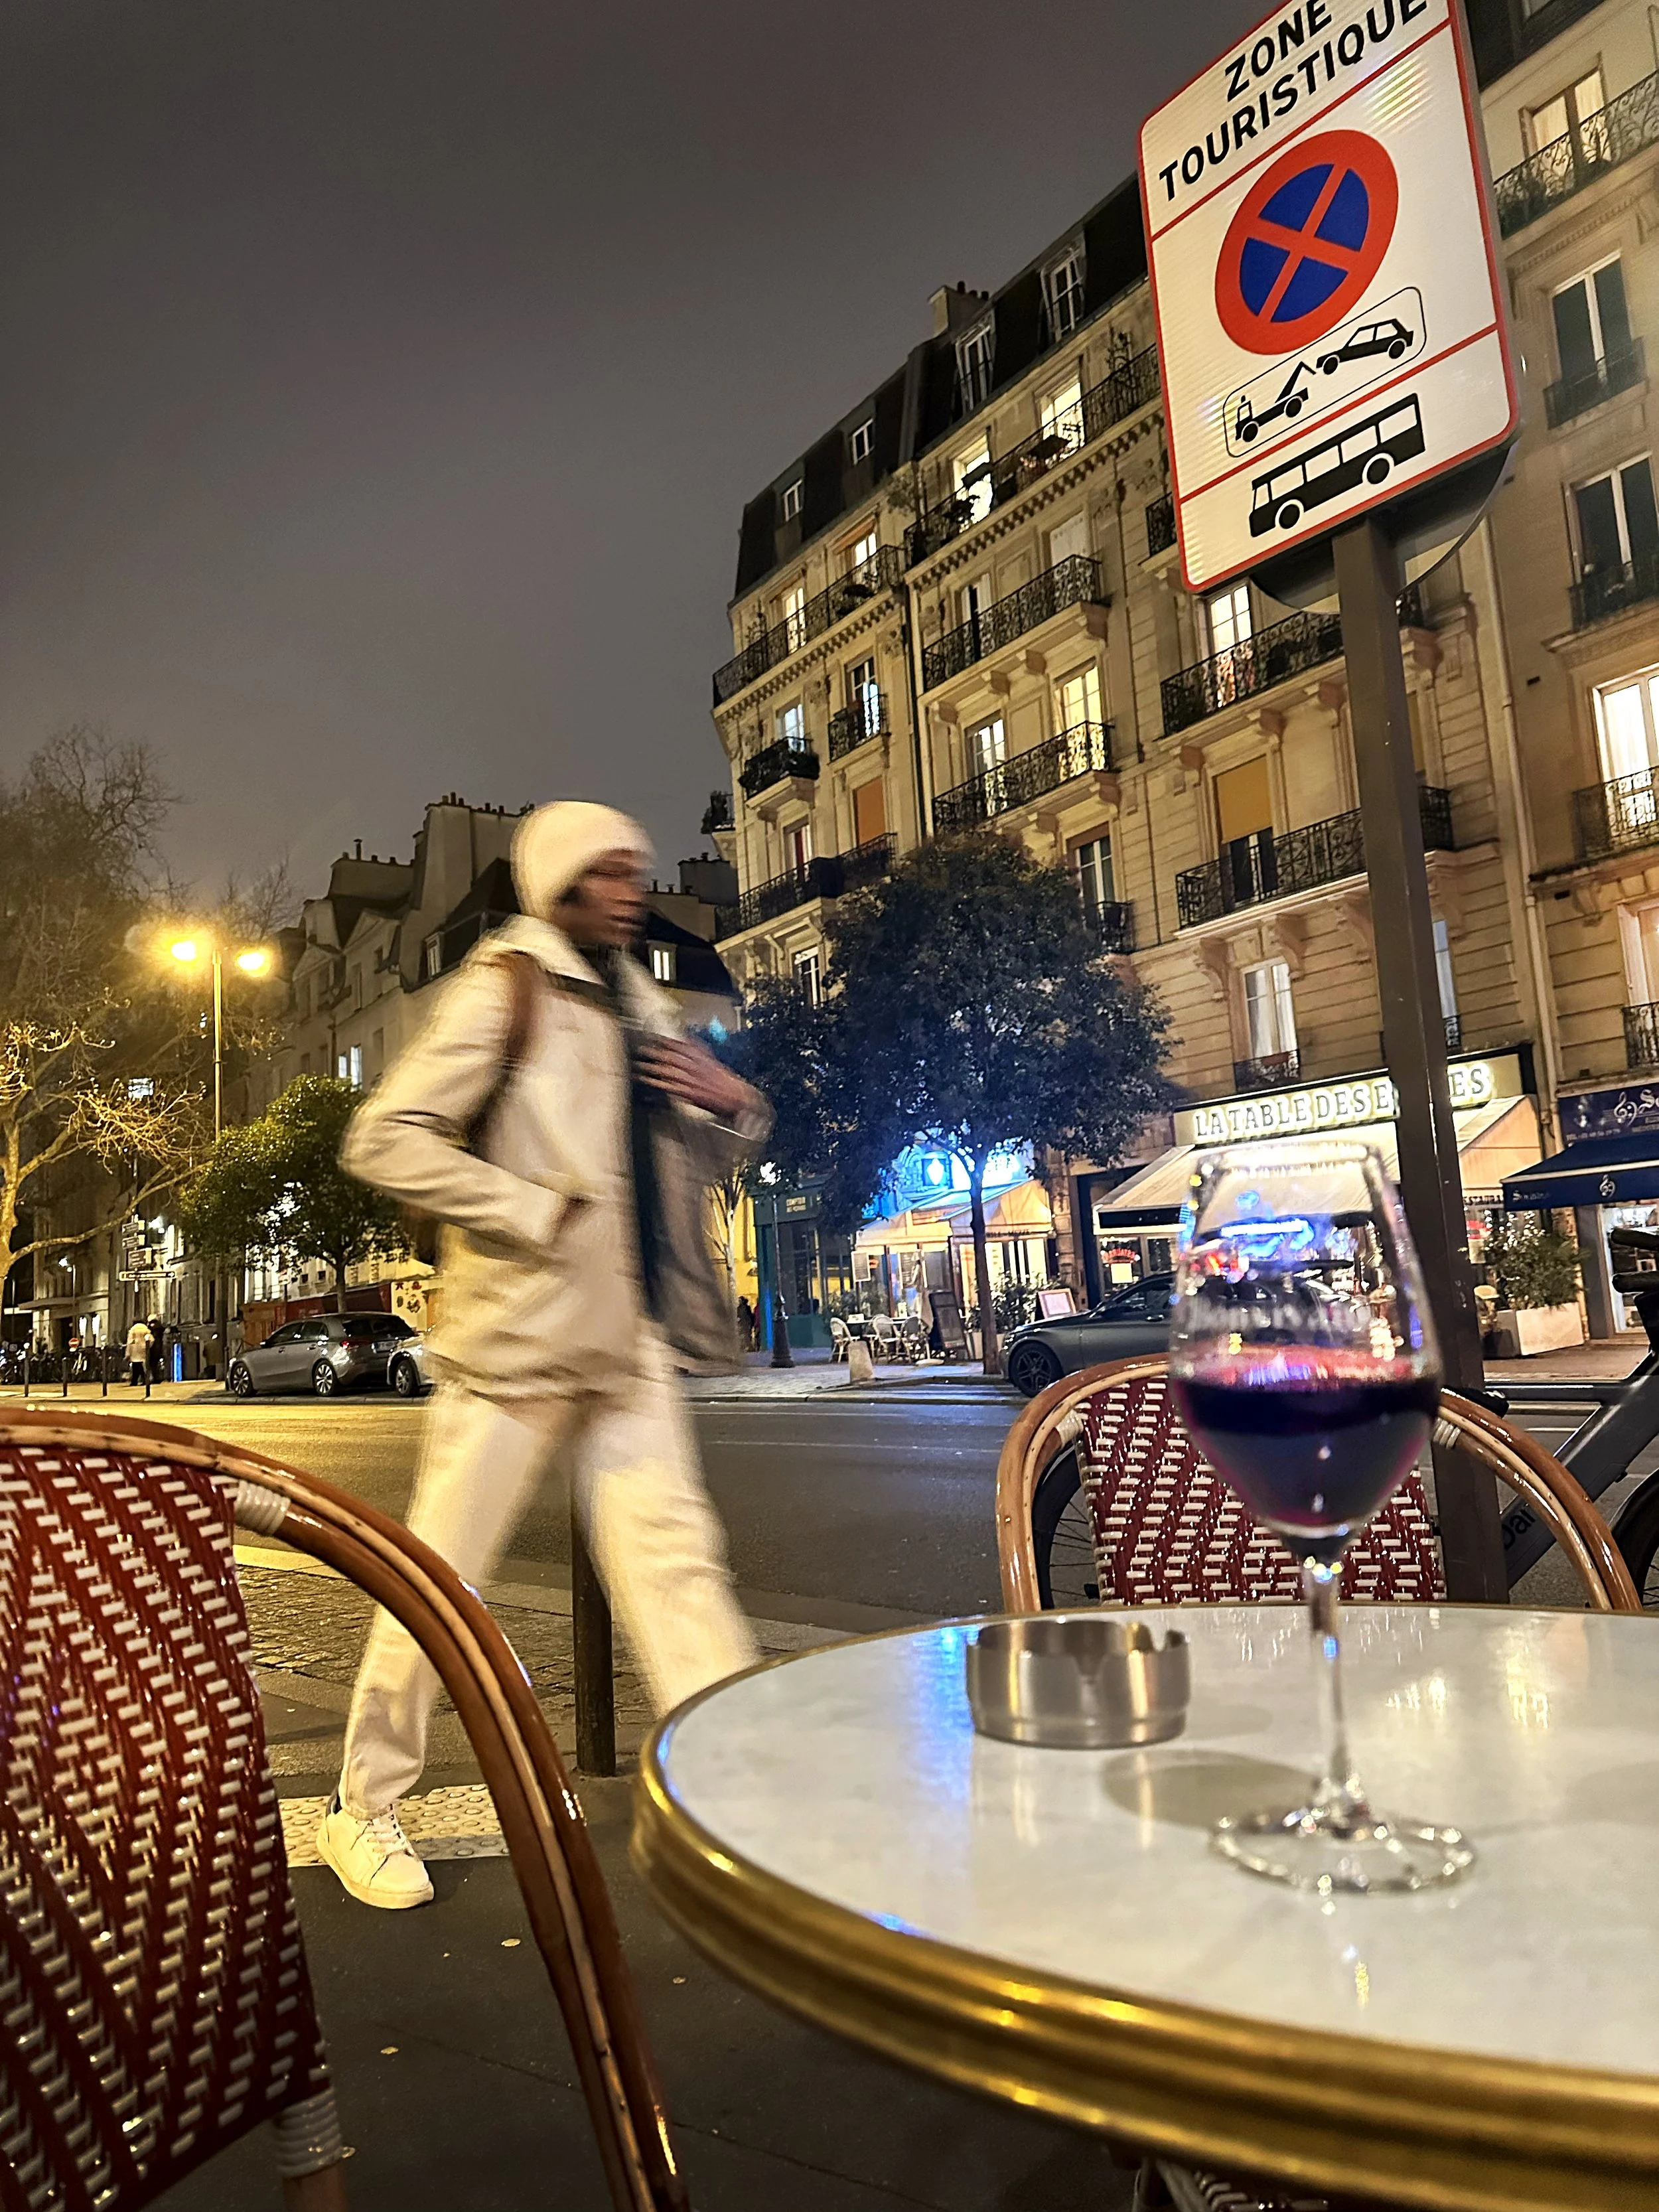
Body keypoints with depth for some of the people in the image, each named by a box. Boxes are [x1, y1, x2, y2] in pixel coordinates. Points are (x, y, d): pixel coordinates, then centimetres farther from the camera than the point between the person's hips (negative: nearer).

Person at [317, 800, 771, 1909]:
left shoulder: (643, 1005, 15)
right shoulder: (505, 989, -5)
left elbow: (704, 1160, 23)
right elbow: (386, 1140, -13)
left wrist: (735, 1103, 1)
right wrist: (534, 1211, -17)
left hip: (627, 1337, 6)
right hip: (517, 1327, -6)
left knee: (674, 1550, 3)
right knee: (442, 1575, 4)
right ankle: (366, 1809, 22)